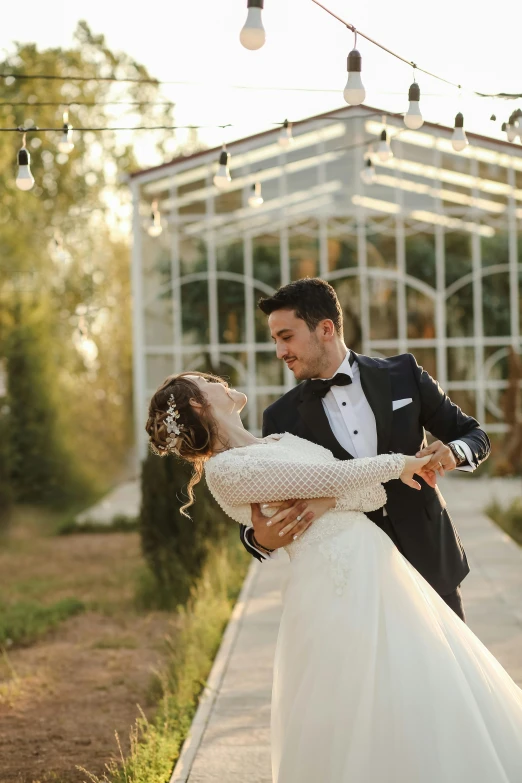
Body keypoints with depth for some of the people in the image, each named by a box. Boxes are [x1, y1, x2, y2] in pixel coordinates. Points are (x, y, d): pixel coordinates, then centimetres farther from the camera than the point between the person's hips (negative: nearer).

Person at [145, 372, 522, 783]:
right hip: (341, 583, -9)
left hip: (372, 566, 9)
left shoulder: (276, 440, 18)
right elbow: (334, 477, -11)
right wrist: (397, 464, 2)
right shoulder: (224, 468, -11)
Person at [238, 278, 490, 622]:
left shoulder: (403, 375, -1)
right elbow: (264, 512, -3)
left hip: (429, 563, 1)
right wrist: (263, 538, -27)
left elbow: (475, 435, 6)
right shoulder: (283, 418, -2)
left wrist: (453, 452, -17)